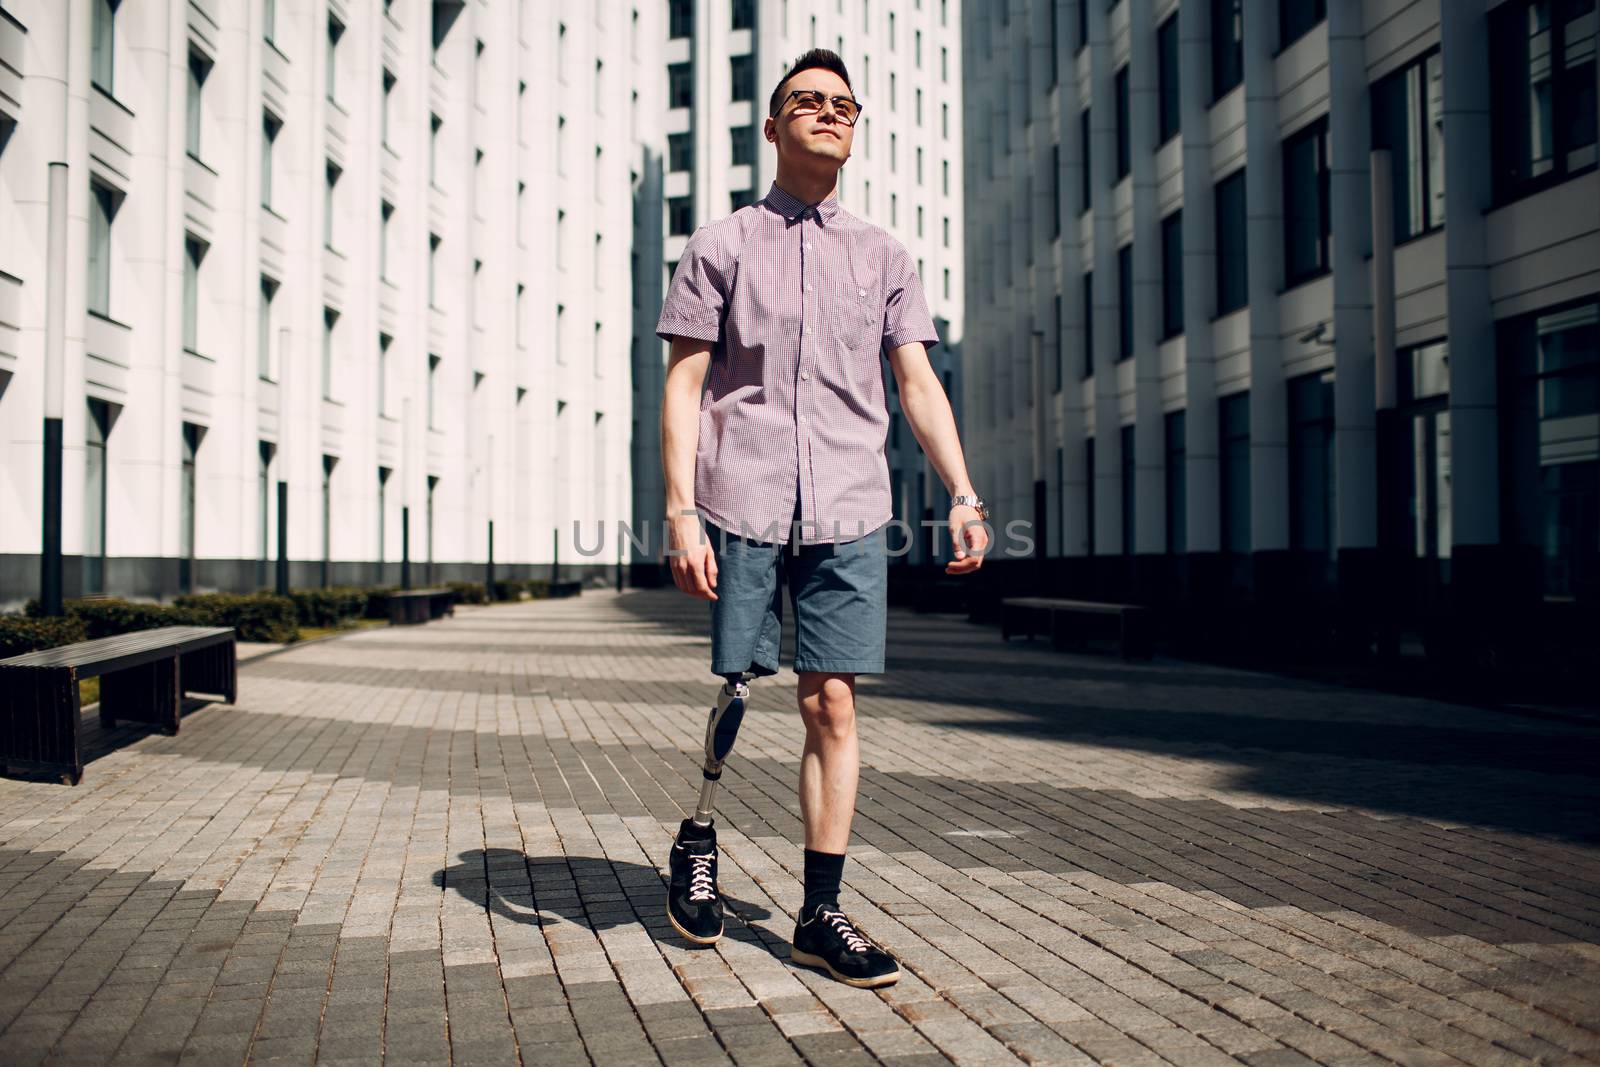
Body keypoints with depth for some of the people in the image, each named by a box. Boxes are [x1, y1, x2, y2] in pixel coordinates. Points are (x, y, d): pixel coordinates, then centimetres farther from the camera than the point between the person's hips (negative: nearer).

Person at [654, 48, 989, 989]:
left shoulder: (883, 257, 16)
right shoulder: (721, 246, 8)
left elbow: (918, 382, 12)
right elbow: (683, 385, 3)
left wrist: (963, 495, -1)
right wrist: (681, 512, -8)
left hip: (848, 512, 2)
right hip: (740, 504, -2)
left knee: (834, 705, -1)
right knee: (729, 695, 4)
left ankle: (821, 912, 6)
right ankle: (698, 841, 31)